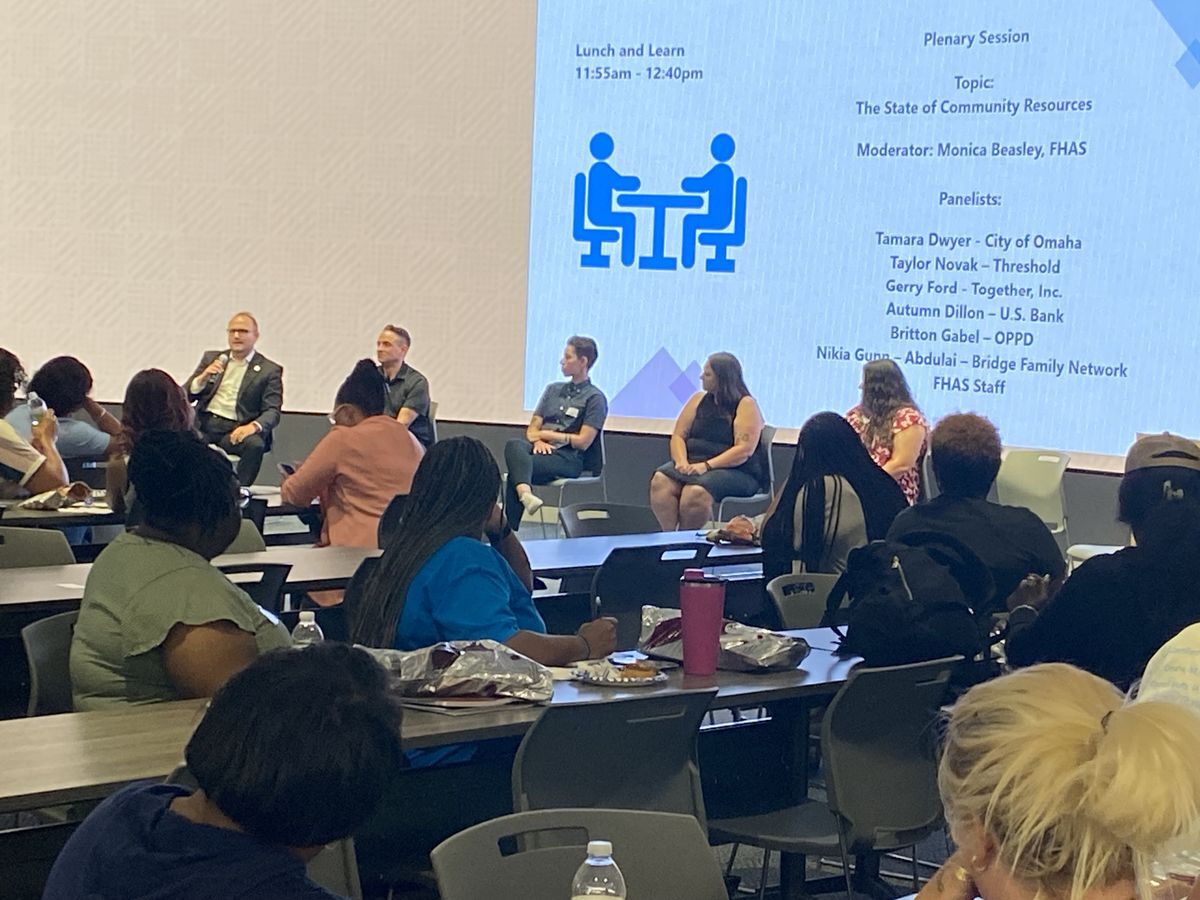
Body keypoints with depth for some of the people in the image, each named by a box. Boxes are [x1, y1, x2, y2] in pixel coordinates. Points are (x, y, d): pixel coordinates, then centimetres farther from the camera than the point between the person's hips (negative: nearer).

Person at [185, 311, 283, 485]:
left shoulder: (269, 370, 8)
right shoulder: (211, 358, 19)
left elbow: (272, 412, -1)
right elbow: (187, 395, 16)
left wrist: (253, 426, -24)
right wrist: (203, 377, -6)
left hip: (235, 431, -2)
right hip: (204, 424, 2)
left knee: (255, 443, -35)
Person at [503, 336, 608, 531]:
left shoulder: (595, 398, 2)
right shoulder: (553, 389, 23)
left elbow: (583, 442, -6)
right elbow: (532, 430, 18)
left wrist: (546, 434, 0)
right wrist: (538, 441, -7)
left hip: (568, 458, -5)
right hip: (542, 450, 5)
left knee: (516, 468, -33)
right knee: (514, 445, -33)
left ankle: (509, 529, -40)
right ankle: (525, 494, -60)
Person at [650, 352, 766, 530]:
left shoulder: (746, 405, -3)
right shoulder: (699, 400, 15)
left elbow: (744, 450, -14)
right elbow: (678, 436, 11)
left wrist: (707, 466, -23)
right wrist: (682, 462, -11)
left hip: (735, 471, -6)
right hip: (693, 464, 6)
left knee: (696, 493, -36)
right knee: (660, 482, -25)